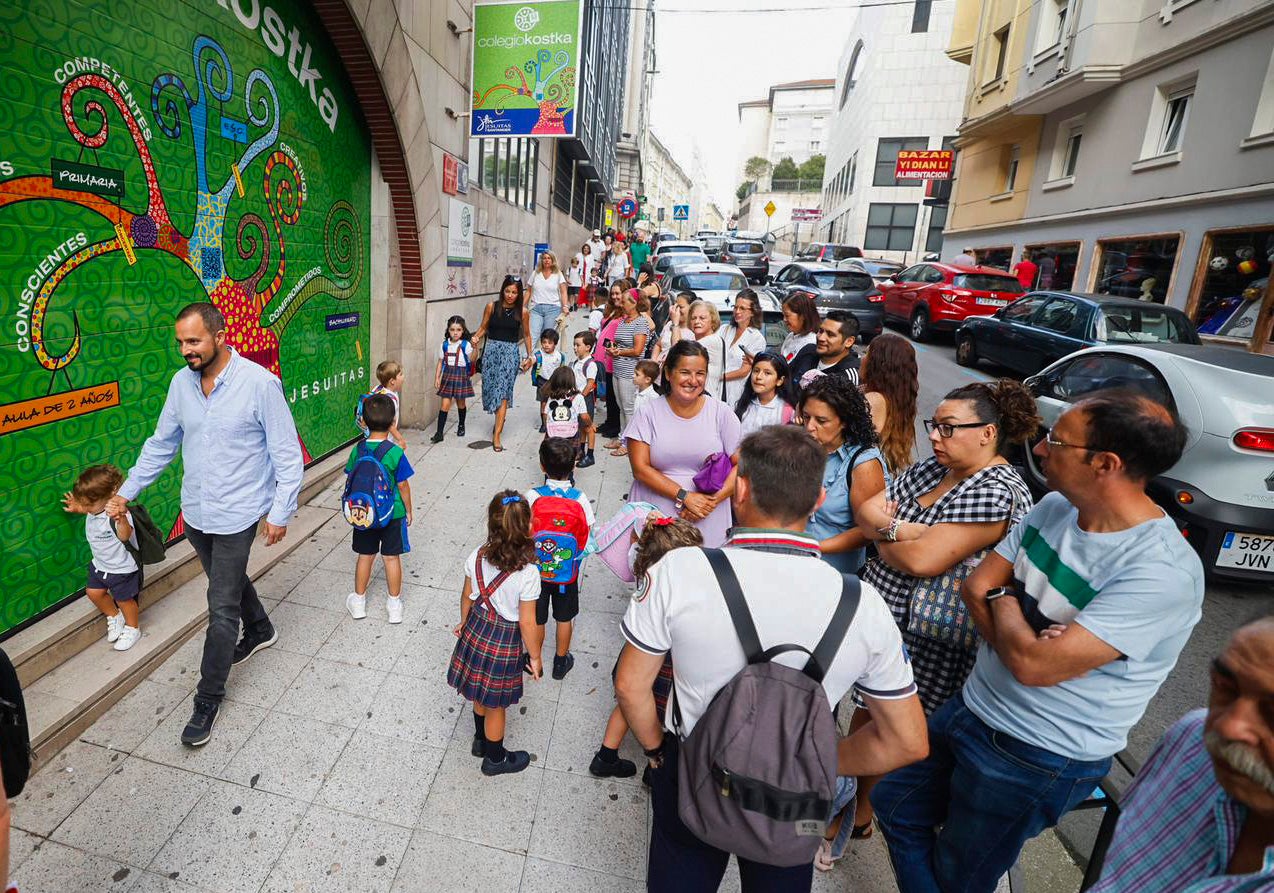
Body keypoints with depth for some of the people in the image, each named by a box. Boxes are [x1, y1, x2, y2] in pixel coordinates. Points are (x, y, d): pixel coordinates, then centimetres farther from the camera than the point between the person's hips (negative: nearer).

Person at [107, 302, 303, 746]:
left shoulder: (260, 383, -18)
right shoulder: (181, 383, 0)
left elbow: (287, 454, -14)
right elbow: (161, 444, 13)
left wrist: (281, 512, -13)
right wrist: (126, 492, 11)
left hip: (237, 515, -6)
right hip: (195, 512, 6)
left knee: (222, 608, 0)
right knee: (229, 581, 25)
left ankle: (208, 698, 16)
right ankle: (260, 630, 52)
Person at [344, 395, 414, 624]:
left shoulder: (357, 449, -8)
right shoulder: (396, 453, -18)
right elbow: (402, 486, -12)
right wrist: (408, 510, 2)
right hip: (392, 513, -3)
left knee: (365, 556, 17)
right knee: (391, 558, 9)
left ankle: (358, 601, 31)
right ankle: (394, 605, 20)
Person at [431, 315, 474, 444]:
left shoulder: (465, 345, -8)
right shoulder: (444, 344, 2)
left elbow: (472, 359, -22)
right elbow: (440, 362, 7)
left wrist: (475, 347, -36)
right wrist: (437, 378, 3)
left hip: (461, 376, -2)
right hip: (448, 375, 2)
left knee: (461, 403, 14)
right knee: (445, 404, -3)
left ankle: (461, 426, 38)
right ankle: (439, 433, -2)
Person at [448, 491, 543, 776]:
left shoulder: (477, 557, -15)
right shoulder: (528, 573, -29)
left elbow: (467, 595, 1)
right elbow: (527, 623, -21)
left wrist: (464, 623, 21)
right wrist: (535, 657, -5)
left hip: (476, 630, 5)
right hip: (504, 641, -5)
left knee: (481, 695, 29)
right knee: (495, 704, 17)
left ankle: (481, 741, 53)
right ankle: (495, 758, 41)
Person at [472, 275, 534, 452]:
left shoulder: (522, 312, -2)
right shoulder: (491, 307, 0)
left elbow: (526, 335, 10)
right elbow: (483, 327, 9)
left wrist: (529, 356, 11)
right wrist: (476, 337, -10)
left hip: (510, 353, -2)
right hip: (491, 350, 2)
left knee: (503, 391, -9)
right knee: (491, 387, 8)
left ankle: (496, 436, -8)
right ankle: (500, 419, 37)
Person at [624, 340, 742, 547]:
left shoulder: (721, 413, 1)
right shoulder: (649, 413, -1)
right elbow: (640, 468, -7)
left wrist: (713, 500, -14)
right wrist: (685, 497, -13)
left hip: (707, 522, 1)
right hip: (653, 518, 0)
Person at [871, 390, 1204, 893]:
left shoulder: (1164, 570, -28)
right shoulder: (1054, 508, -4)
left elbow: (1035, 666, -30)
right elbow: (976, 587, -1)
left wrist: (1004, 602, -12)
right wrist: (1019, 638, -18)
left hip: (1039, 758, -7)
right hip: (974, 706, 7)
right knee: (894, 804, 20)